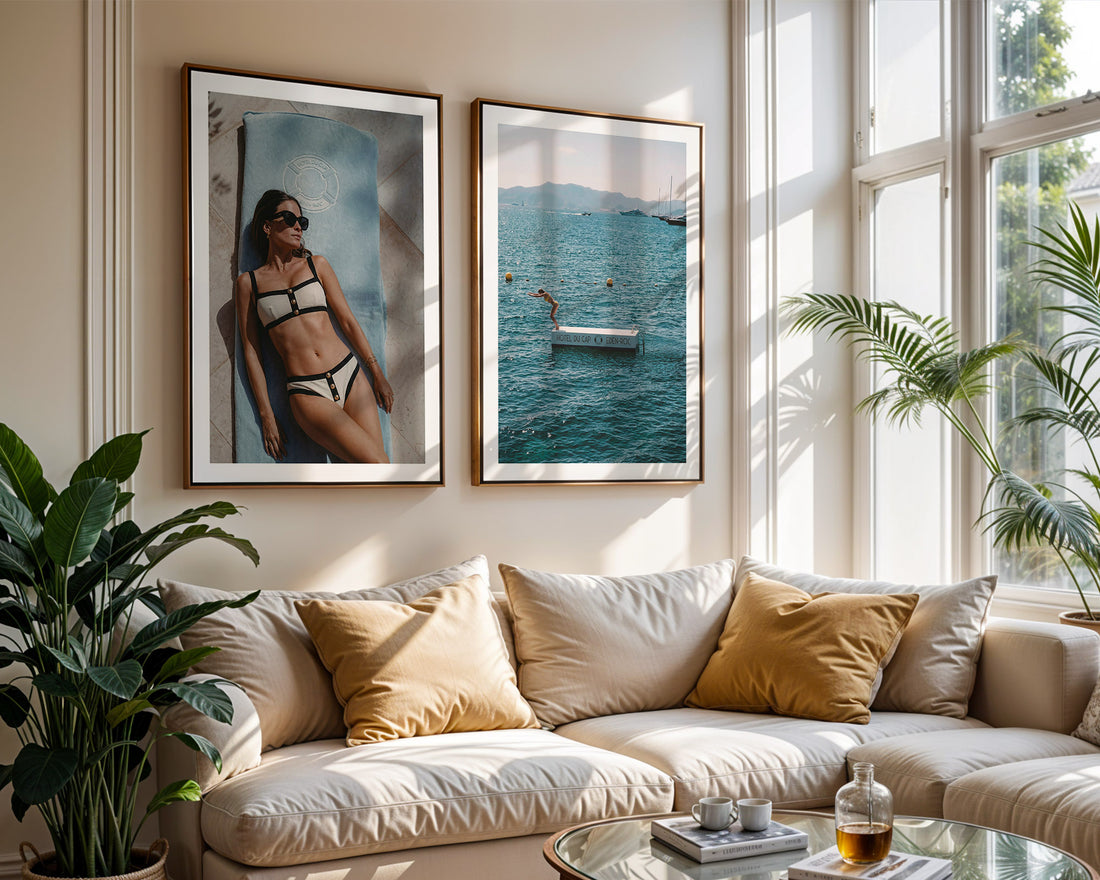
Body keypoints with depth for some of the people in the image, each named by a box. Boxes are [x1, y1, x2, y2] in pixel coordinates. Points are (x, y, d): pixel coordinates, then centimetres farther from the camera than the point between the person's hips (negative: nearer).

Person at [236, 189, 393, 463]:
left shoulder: (316, 264, 14)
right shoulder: (249, 282, 8)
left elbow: (348, 321, 14)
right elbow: (251, 350, 8)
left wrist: (377, 374, 10)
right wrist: (266, 415, 3)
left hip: (349, 376, 3)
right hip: (307, 392, -3)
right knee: (376, 463, -22)